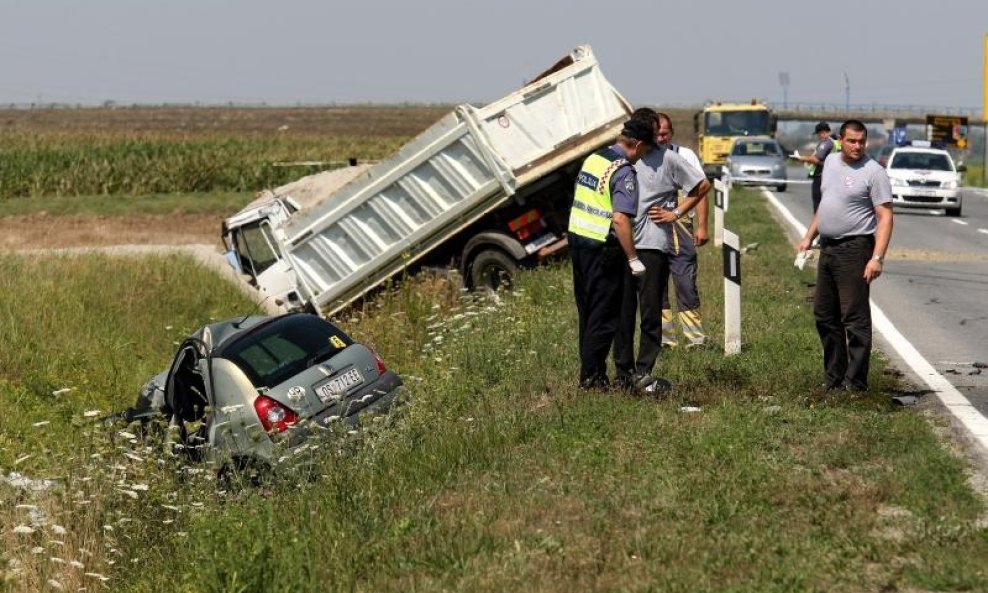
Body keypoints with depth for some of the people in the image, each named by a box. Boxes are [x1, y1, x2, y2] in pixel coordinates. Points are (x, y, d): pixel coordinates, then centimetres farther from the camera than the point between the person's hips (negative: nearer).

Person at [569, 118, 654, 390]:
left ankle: (588, 370, 24)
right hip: (601, 248, -8)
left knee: (587, 313, 16)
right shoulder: (624, 172, -16)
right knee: (604, 316, 0)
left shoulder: (592, 159, 9)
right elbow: (620, 219, -24)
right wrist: (633, 259, -19)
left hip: (577, 238, 8)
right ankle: (592, 376, 1)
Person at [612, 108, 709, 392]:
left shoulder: (667, 159, 2)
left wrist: (676, 213, 2)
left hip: (653, 246, -3)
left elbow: (703, 185, 8)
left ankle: (643, 373, 2)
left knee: (651, 313, -2)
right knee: (622, 312, 4)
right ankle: (623, 372, 10)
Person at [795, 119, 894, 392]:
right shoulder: (831, 162, 12)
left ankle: (855, 382, -2)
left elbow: (885, 217, -15)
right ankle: (833, 377, 22)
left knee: (855, 318, -6)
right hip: (827, 247, 8)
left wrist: (877, 258, -24)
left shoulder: (873, 172, -11)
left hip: (854, 249, -8)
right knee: (824, 315, 13)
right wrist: (809, 237, 22)